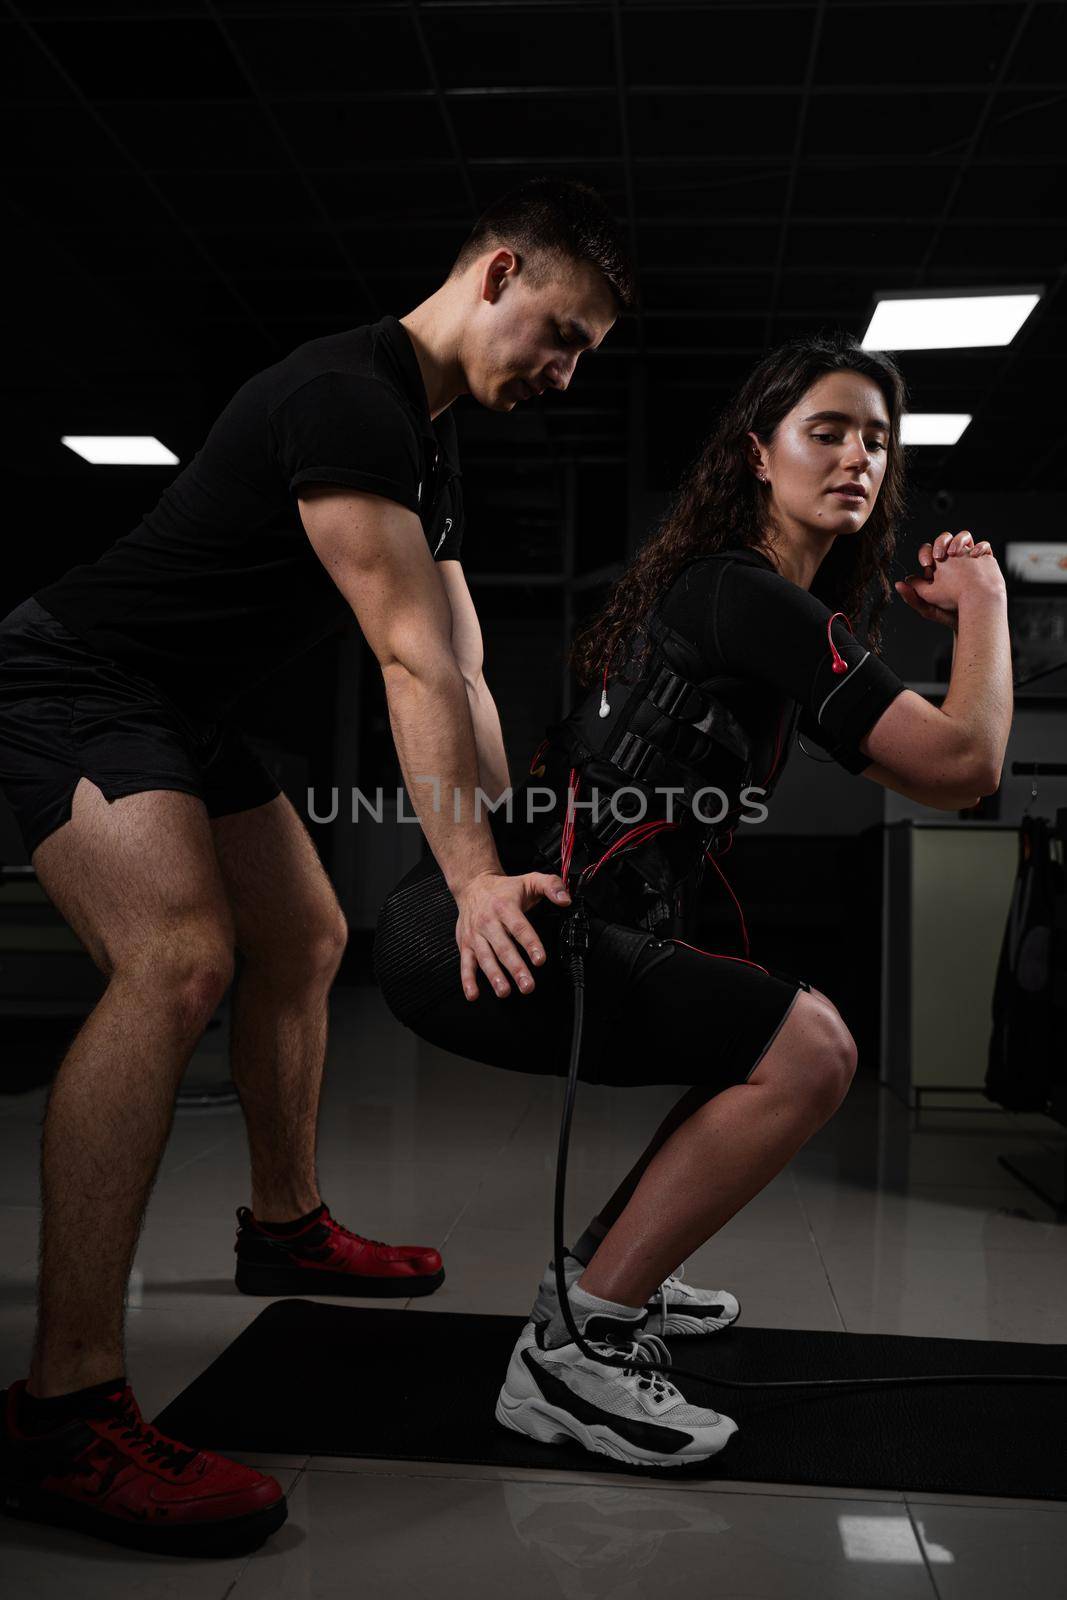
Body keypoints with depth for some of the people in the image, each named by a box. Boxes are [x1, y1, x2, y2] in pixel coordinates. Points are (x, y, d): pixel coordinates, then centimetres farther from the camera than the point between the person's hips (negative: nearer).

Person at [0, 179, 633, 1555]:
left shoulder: (428, 453, 12)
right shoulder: (348, 396, -21)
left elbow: (464, 674, 11)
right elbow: (411, 664, -28)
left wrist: (514, 863, 9)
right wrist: (473, 882, -29)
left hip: (187, 716, 11)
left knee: (303, 942, 16)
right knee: (178, 960, -30)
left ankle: (285, 1226, 35)